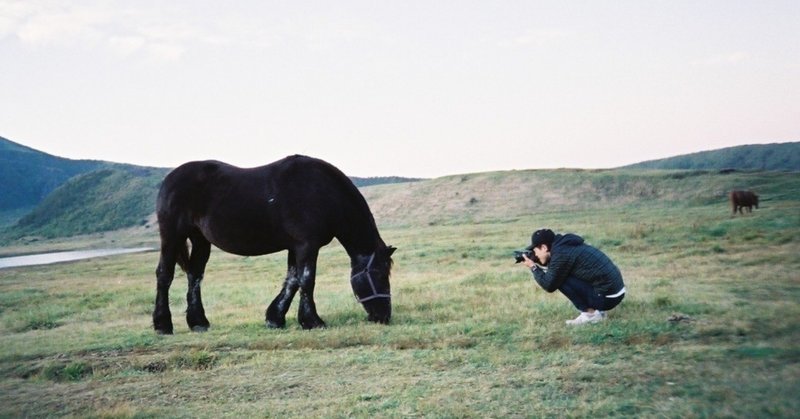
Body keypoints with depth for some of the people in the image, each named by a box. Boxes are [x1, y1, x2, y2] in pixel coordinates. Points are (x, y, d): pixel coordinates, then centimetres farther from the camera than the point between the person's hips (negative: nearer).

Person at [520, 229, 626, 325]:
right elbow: (553, 271, 26)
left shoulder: (561, 254, -16)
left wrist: (533, 267, 2)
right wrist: (537, 262, 16)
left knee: (561, 280, -10)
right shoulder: (565, 246, 11)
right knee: (560, 277, 17)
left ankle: (590, 313, -1)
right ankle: (596, 310, 14)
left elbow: (549, 286, -8)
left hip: (607, 297, -9)